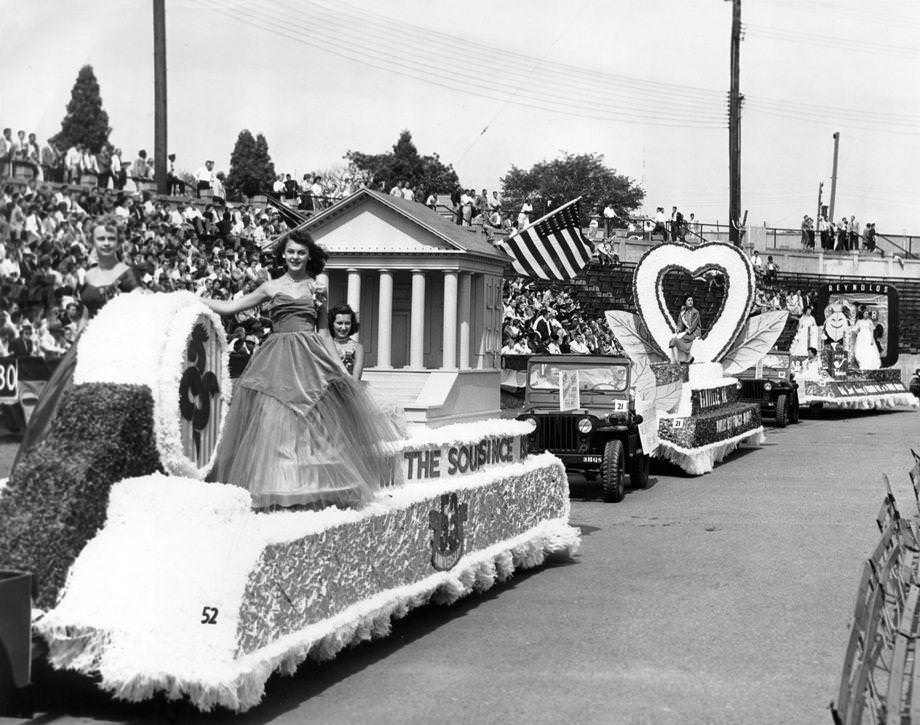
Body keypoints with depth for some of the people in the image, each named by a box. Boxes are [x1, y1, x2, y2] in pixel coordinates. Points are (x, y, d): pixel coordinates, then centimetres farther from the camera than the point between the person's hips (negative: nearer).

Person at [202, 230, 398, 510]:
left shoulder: (317, 289, 11)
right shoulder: (271, 287, 9)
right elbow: (231, 307, 12)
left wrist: (339, 367, 10)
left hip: (311, 356, 0)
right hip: (277, 359, 0)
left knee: (316, 422, -2)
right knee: (273, 420, -5)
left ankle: (318, 484, 5)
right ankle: (277, 489, 0)